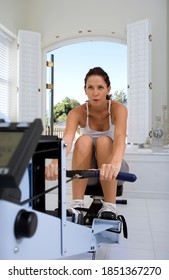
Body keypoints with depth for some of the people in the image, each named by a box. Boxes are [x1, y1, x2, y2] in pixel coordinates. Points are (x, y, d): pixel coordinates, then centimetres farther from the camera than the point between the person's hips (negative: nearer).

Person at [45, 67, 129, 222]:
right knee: (84, 141, -31)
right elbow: (67, 139, -33)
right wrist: (56, 162, -55)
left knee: (104, 141, -33)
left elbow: (120, 137, -37)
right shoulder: (77, 112, -13)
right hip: (88, 169, 1)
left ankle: (110, 206, -28)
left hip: (110, 170, -1)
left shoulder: (118, 109, -16)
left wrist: (115, 164, -59)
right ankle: (77, 205, -30)